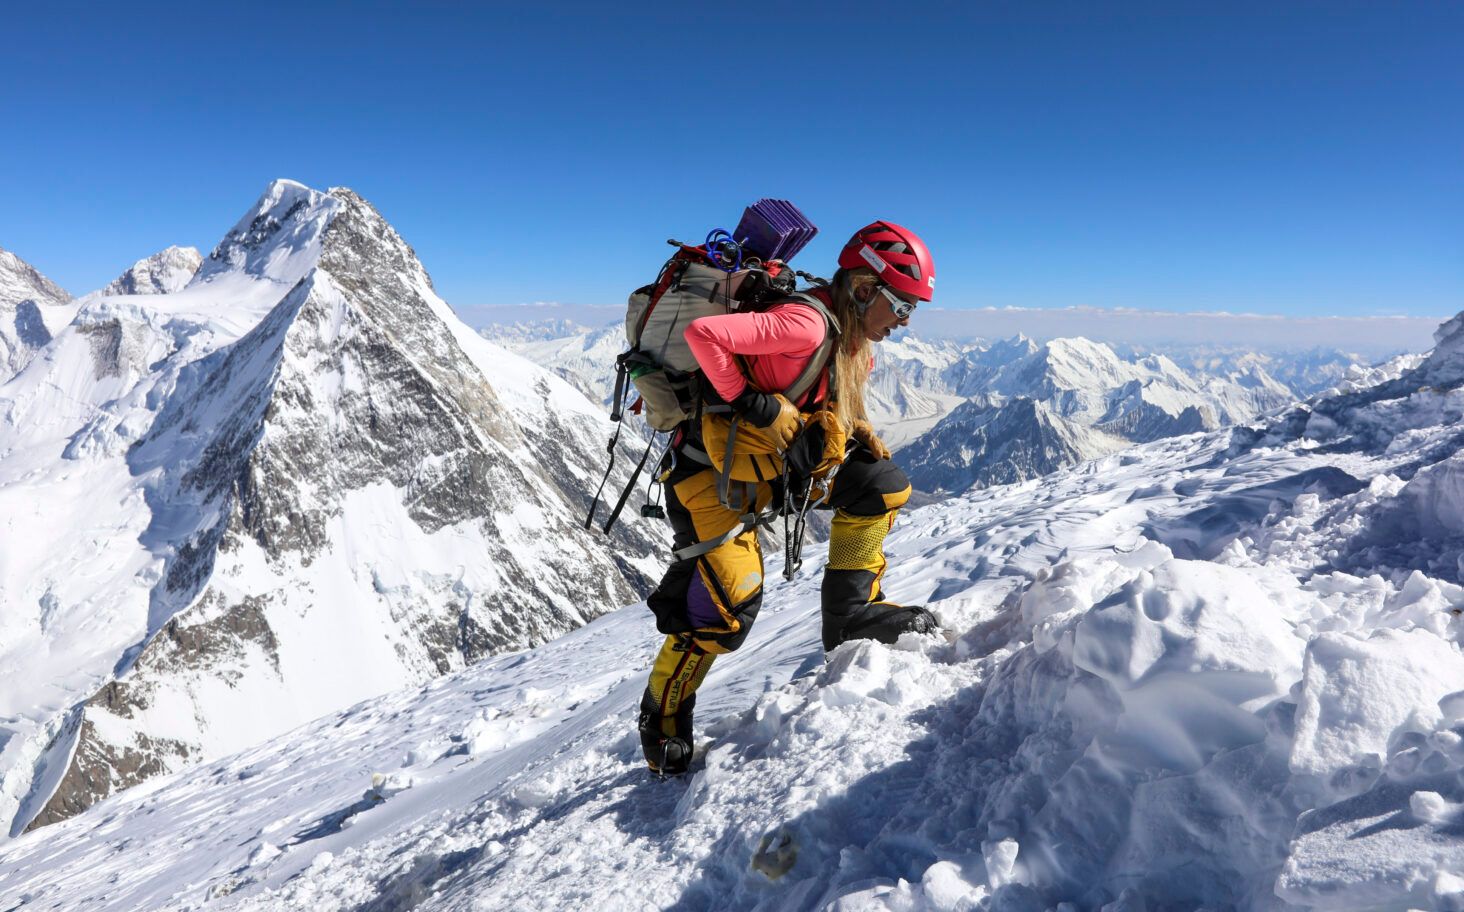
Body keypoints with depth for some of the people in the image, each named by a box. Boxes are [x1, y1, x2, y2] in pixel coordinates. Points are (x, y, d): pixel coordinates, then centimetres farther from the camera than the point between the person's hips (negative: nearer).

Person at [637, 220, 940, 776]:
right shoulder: (807, 323, -25)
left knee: (881, 485, 2)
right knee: (730, 602, -15)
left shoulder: (855, 344, 5)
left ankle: (854, 613, 13)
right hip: (711, 467, -9)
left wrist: (857, 430, 2)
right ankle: (662, 723, 8)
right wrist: (757, 407, -29)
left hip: (768, 463, 9)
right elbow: (703, 334, -33)